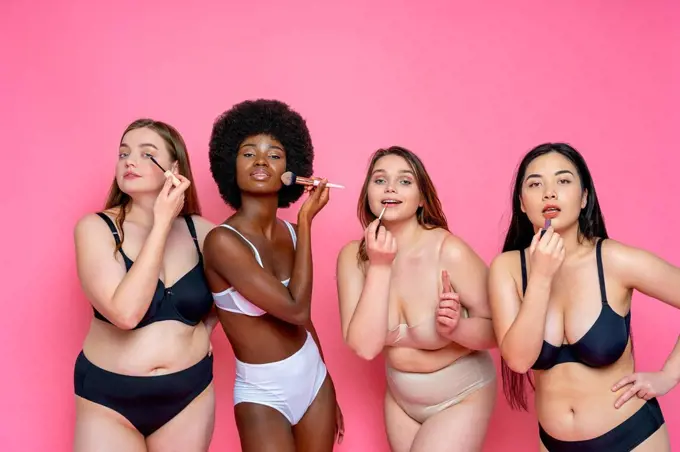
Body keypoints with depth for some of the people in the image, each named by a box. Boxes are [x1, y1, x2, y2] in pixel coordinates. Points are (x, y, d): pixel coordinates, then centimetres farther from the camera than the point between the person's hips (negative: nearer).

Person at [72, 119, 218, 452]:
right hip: (109, 398, -2)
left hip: (190, 394, 2)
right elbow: (125, 312, -25)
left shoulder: (200, 230, -4)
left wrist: (206, 328, 1)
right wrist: (162, 223, -22)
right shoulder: (95, 227, -11)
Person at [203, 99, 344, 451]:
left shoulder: (292, 233, 0)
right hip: (264, 394, -6)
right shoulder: (223, 240, -20)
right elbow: (295, 309, -24)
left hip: (315, 377, 6)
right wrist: (307, 222, -18)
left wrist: (329, 391, 17)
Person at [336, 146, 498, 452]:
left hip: (461, 398, -4)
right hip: (399, 398, 4)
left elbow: (496, 330, -15)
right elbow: (364, 346, -19)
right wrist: (380, 266, -25)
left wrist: (456, 327, -35)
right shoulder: (354, 256, -11)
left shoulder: (450, 251, -23)